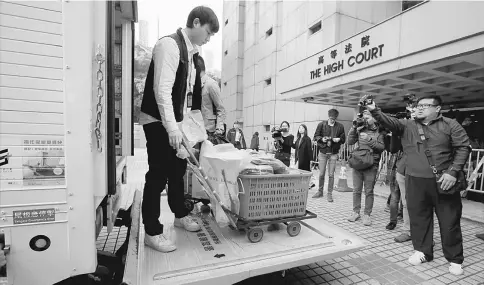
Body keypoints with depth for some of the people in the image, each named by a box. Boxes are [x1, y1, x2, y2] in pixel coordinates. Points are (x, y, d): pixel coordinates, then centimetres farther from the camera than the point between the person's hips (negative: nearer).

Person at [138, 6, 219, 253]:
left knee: (178, 170, 15)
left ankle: (180, 215, 32)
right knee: (158, 175, -3)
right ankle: (152, 233, 12)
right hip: (158, 121, -8)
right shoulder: (169, 44, -14)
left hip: (175, 121, 9)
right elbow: (162, 89, -24)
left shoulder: (192, 52, 12)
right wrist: (171, 128, -29)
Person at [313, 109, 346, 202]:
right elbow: (315, 136, 3)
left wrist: (339, 139, -13)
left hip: (333, 154, 0)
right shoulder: (321, 124, -1)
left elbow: (343, 139, 8)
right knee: (321, 174, 6)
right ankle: (320, 191, 23)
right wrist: (321, 139, -16)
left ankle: (330, 193, 15)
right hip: (322, 152, 0)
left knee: (331, 175, 2)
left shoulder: (340, 127, 1)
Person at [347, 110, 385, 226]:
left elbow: (382, 147, -8)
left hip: (371, 165, -2)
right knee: (356, 190, 9)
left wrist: (369, 140, -19)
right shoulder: (360, 130, 8)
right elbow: (350, 142, 2)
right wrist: (353, 127, -4)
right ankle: (356, 212, 22)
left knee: (369, 191, 4)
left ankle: (367, 214, 17)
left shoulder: (379, 132, 2)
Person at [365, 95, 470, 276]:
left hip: (444, 180, -1)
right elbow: (388, 122, -12)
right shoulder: (407, 126, 4)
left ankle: (455, 259, 28)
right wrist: (374, 110, -30)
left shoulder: (450, 125, 1)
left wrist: (453, 172, -10)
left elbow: (463, 147, -1)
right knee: (418, 217, 11)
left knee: (449, 221, 9)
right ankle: (422, 251, 30)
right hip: (416, 181, 2)